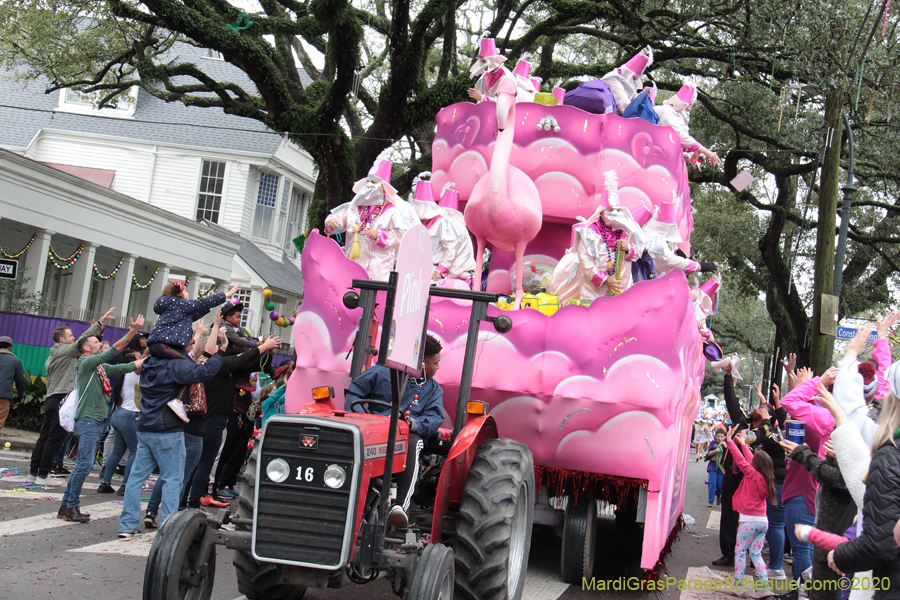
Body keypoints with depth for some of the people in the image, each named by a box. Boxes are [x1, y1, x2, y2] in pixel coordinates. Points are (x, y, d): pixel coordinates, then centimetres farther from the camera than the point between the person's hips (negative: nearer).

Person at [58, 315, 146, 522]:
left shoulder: (100, 367, 17)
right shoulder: (86, 363, -8)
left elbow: (126, 367, 18)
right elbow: (113, 351, -17)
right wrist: (133, 331, -20)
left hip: (96, 422, 9)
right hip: (88, 421, -9)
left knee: (82, 464, 11)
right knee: (84, 464, -12)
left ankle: (66, 505, 16)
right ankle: (71, 506, -7)